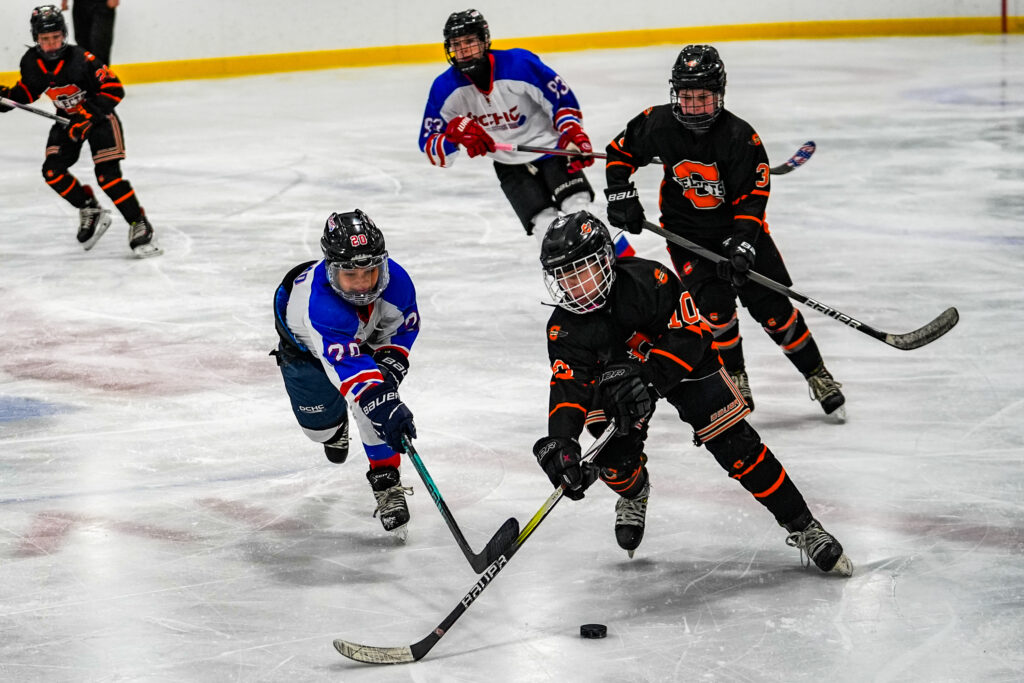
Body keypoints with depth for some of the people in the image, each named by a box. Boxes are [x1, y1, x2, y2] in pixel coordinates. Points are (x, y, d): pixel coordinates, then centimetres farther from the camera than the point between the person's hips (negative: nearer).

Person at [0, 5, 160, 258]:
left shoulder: (80, 59, -27)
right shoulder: (32, 62, -10)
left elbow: (114, 90, -25)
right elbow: (27, 91, 10)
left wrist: (87, 116, -32)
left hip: (99, 116, -6)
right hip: (68, 118, 6)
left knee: (107, 175, -20)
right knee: (52, 171, -10)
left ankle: (139, 225, -11)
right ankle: (90, 211, 9)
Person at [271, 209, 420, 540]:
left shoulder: (395, 280, -35)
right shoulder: (318, 301, -51)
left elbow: (405, 324, -12)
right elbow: (345, 363, -60)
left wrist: (392, 361, -28)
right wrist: (380, 404, -72)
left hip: (365, 335, 3)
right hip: (304, 342, -2)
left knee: (379, 406, -19)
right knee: (319, 422, 5)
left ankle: (386, 484, -6)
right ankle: (335, 425, 45)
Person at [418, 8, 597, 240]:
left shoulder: (520, 65, -22)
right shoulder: (446, 88, -13)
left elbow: (563, 100, -10)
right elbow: (431, 149, -11)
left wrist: (573, 135, -26)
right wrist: (456, 133, -32)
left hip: (550, 149, -2)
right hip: (509, 166, 3)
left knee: (578, 208, -21)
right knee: (547, 225, -16)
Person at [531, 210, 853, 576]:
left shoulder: (646, 280, -34)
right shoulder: (564, 330, -23)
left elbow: (691, 331, -35)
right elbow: (568, 387, -28)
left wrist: (647, 377, -46)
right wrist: (558, 440, -47)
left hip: (685, 363, -3)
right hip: (614, 378, 3)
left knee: (735, 445, -11)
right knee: (615, 459, -12)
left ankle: (803, 528, -2)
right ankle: (634, 493, 29)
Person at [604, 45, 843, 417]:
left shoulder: (739, 136, -21)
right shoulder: (659, 124, -15)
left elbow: (752, 195, -18)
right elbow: (620, 150, 4)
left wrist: (742, 243, -28)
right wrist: (620, 194, -7)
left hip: (739, 228, -1)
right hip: (686, 231, 1)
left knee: (773, 308, -2)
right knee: (715, 302, -19)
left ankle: (818, 376, 15)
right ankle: (734, 378, 1)